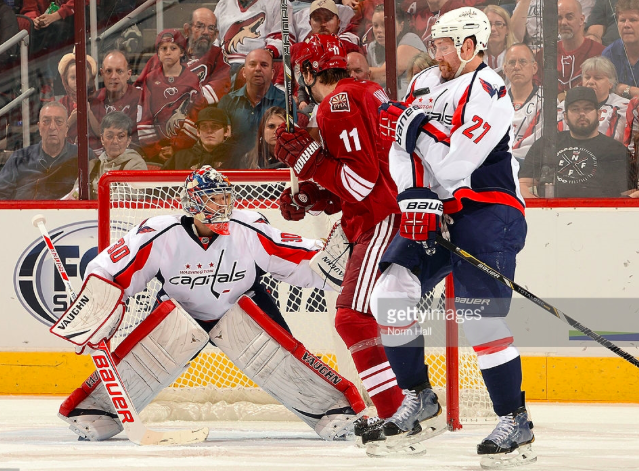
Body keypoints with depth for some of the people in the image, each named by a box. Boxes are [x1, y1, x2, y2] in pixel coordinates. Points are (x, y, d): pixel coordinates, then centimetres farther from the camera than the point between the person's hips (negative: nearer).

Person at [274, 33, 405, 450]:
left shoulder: (338, 106, -14)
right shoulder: (365, 93, 19)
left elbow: (362, 179, -22)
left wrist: (308, 158, -15)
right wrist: (310, 198, 16)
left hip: (384, 223, -11)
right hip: (387, 217, 11)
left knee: (353, 318, -14)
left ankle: (397, 414, -20)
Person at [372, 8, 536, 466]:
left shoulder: (488, 93, -15)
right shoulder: (426, 84, 11)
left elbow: (454, 165, -23)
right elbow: (403, 151, 6)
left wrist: (413, 123, -17)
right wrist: (416, 200, -9)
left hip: (488, 214, -8)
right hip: (434, 216, 8)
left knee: (482, 317, -17)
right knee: (391, 294, -4)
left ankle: (515, 423, -9)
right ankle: (420, 401, 9)